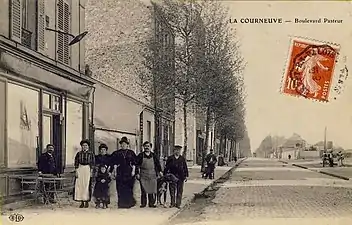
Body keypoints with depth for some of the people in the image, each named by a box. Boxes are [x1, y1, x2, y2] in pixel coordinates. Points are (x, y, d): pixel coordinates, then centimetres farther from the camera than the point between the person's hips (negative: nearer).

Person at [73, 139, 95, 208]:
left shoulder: (91, 154, 5)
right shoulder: (79, 154, 10)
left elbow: (93, 163, 3)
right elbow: (76, 163, 8)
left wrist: (91, 171, -5)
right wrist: (76, 171, -2)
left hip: (88, 170, -2)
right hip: (80, 170, 2)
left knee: (87, 185, -5)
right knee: (79, 185, -2)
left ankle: (87, 202, 2)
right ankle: (82, 202, 4)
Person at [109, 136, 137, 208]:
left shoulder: (131, 153, 9)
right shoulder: (117, 153, 10)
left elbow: (134, 163, 7)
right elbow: (115, 163, 8)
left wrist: (133, 171, -2)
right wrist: (115, 171, 0)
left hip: (129, 172, 0)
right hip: (120, 172, 0)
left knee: (129, 188, -3)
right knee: (120, 188, -3)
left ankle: (129, 203, 7)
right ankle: (121, 203, 0)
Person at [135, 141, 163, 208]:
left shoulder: (154, 156, 11)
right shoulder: (140, 156, 4)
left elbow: (158, 164, 15)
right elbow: (137, 165, 3)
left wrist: (160, 171, 5)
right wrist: (137, 173, -3)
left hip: (152, 176, 2)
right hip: (143, 176, -2)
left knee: (152, 191, -1)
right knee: (143, 191, -3)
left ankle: (151, 203, 6)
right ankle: (143, 203, 4)